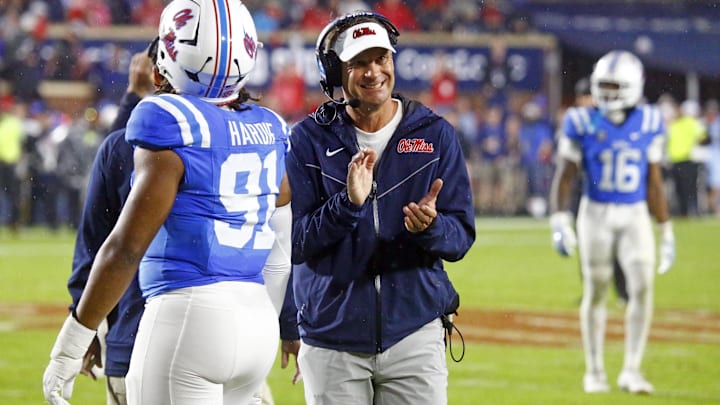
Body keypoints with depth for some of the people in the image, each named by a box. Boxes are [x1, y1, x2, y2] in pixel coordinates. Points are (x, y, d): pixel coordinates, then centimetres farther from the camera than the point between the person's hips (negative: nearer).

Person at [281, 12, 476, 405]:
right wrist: (348, 204, -22)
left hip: (414, 332, 0)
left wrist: (429, 227, -22)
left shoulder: (435, 135, 4)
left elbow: (461, 236, 1)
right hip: (331, 339, 0)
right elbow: (295, 243, -6)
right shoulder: (309, 139, 0)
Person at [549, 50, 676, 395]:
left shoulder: (649, 124, 0)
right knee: (595, 291, 4)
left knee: (643, 287, -10)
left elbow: (654, 183, 8)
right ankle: (594, 370, 17)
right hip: (596, 213, -1)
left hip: (635, 215, 1)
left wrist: (667, 231, 9)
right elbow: (565, 175, -3)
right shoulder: (583, 123, -5)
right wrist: (559, 220, -14)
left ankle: (631, 369, -2)